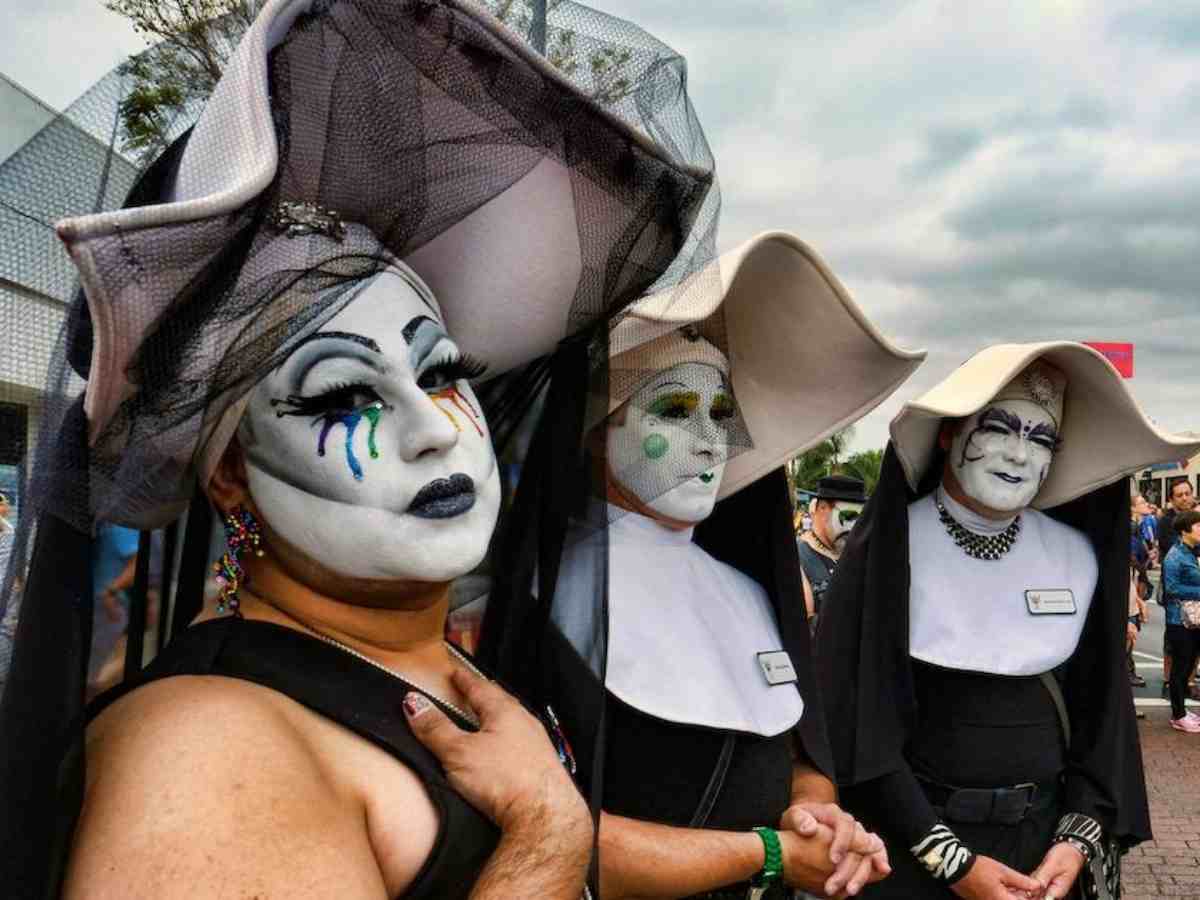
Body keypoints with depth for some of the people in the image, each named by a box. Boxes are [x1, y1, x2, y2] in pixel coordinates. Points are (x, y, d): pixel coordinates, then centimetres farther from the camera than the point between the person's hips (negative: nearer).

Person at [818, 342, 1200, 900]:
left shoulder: (1080, 557, -1)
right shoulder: (888, 549, -14)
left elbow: (1101, 708, 7)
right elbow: (854, 720, -14)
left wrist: (1079, 839, -4)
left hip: (1044, 837, 4)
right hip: (908, 840, -3)